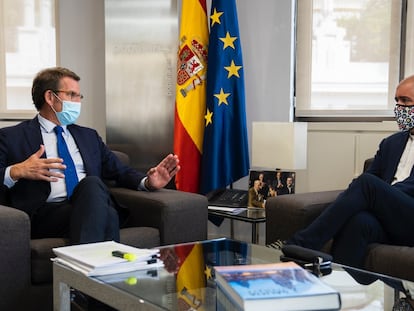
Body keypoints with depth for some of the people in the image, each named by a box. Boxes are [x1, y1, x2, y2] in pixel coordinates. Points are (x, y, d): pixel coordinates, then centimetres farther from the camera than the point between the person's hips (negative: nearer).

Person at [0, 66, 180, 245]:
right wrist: (16, 172, -15)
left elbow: (120, 172, 25)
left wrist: (148, 182, 4)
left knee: (91, 183, -35)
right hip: (46, 214, -4)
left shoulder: (89, 136, 31)